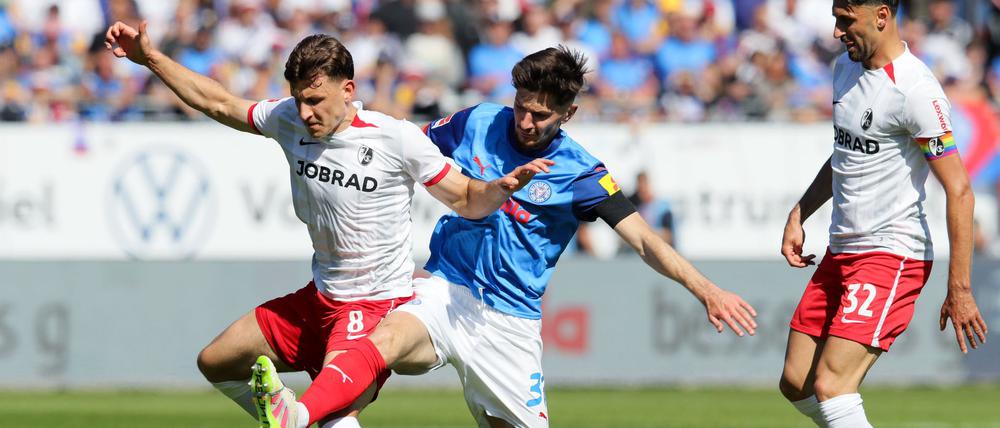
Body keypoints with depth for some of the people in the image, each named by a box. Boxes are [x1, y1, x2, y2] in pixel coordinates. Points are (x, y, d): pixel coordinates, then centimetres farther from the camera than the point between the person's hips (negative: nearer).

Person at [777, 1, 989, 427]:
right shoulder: (846, 67, 10)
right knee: (796, 384, 8)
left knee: (829, 388, -20)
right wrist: (799, 215, 16)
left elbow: (958, 190, -19)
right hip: (841, 250, 9)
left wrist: (959, 289, -21)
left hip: (892, 254, -9)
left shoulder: (915, 90, -18)